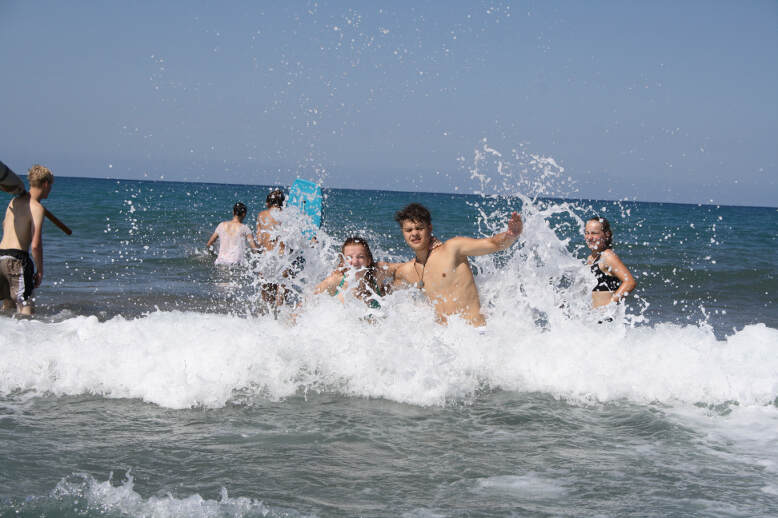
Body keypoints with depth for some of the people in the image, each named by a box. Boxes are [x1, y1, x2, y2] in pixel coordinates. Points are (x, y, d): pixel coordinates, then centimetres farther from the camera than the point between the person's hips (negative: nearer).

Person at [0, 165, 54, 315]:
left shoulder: (14, 201, 14)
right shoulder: (37, 208, -10)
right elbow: (35, 244, -16)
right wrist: (40, 270, -7)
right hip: (18, 259, -8)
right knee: (26, 308, -11)